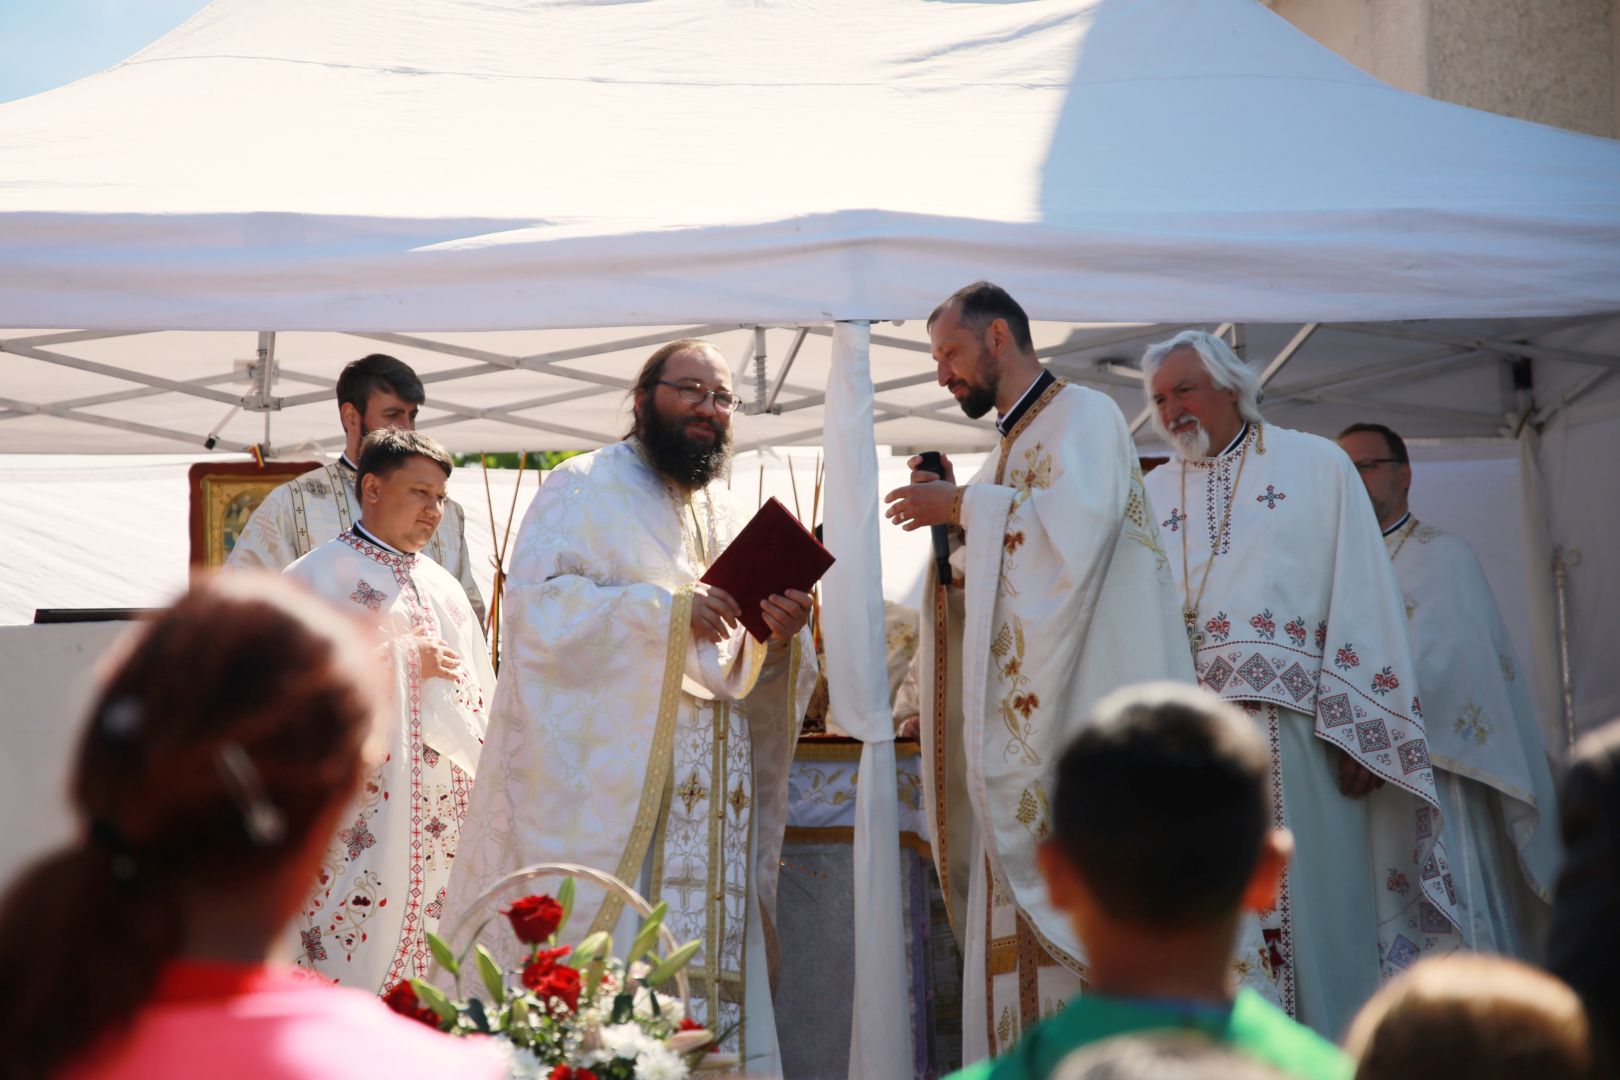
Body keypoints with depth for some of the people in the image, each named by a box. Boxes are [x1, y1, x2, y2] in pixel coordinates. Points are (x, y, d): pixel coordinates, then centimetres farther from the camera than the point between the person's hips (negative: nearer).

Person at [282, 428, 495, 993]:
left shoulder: (443, 587, 21)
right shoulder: (322, 576, 0)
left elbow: (479, 698, 25)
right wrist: (403, 657, -10)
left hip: (447, 816, 6)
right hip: (363, 816, -6)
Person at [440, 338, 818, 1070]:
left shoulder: (728, 515, 21)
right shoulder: (585, 489, 2)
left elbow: (752, 674, 20)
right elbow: (536, 603, -13)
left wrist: (781, 638, -4)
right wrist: (667, 611, -19)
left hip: (709, 797, 6)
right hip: (606, 783, -6)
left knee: (709, 967, 1)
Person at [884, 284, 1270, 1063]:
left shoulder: (1083, 416, -3)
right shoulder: (1010, 449, 22)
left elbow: (1073, 533, -20)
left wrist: (964, 506, -11)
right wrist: (949, 523, 9)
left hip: (1094, 714, -9)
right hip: (1026, 722, 9)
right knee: (1023, 936, 4)